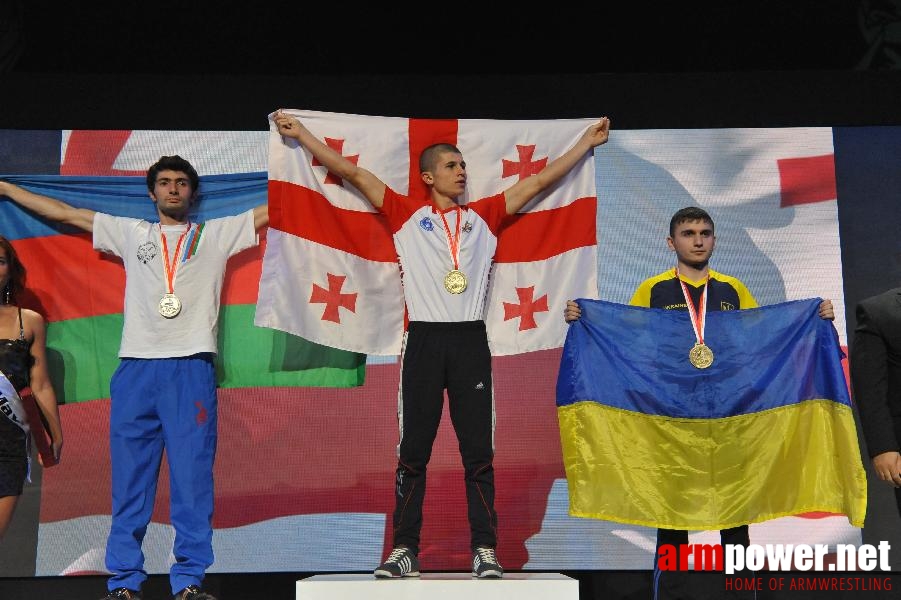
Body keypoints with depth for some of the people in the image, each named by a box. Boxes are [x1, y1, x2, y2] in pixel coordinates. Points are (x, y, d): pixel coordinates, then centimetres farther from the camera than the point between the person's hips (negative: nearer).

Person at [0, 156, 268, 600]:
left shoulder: (218, 234, 16)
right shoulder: (130, 233, 20)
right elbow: (62, 212, 23)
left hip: (193, 368, -2)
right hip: (136, 368, 2)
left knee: (193, 479, -4)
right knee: (129, 480, 3)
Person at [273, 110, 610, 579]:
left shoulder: (484, 216, 14)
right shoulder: (407, 214, 8)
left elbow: (539, 181, 19)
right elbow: (353, 173, 7)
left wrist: (586, 142, 22)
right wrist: (302, 134, 7)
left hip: (471, 342, 2)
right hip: (424, 340, -1)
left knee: (479, 451, 1)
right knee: (413, 450, 2)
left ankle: (485, 550, 7)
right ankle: (404, 549, 9)